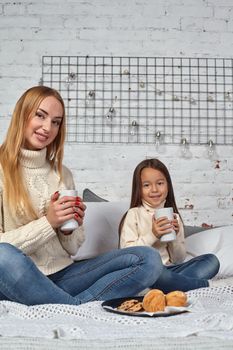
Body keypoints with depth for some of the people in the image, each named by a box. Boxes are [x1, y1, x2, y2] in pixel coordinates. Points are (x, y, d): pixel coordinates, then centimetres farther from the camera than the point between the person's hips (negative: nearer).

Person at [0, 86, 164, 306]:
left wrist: (70, 228, -9)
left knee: (148, 259, -12)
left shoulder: (63, 174, 9)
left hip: (62, 275, 5)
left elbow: (72, 248, 12)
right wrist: (48, 223, -17)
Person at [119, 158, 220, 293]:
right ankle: (204, 284, -18)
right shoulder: (134, 214, -1)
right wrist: (152, 235, -17)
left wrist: (175, 236, -6)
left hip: (170, 269, 5)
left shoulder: (174, 217, 12)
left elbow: (179, 260, 11)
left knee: (212, 260, -9)